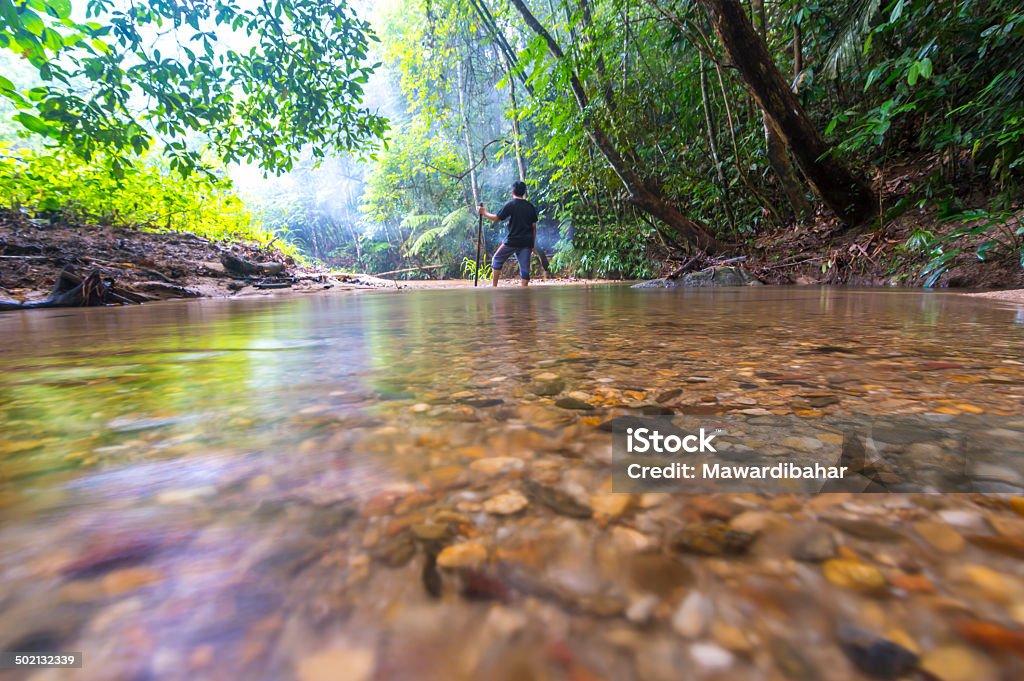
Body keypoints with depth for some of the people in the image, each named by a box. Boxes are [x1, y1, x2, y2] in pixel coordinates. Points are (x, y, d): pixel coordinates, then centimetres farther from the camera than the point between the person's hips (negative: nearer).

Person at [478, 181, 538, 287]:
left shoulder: (510, 205, -5)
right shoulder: (530, 207, 8)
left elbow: (496, 218, -2)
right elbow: (534, 227, 9)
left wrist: (484, 213, 15)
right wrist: (532, 244, 16)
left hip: (512, 241, -3)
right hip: (527, 242, 3)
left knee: (497, 259, 16)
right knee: (525, 268, 2)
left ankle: (494, 286, 15)